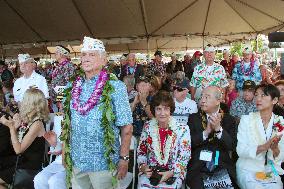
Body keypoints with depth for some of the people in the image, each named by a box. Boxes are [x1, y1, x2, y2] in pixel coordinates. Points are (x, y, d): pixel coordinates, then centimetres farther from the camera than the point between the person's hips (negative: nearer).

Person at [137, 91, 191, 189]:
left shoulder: (182, 130, -6)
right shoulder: (148, 127, 0)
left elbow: (184, 158, -5)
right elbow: (141, 151, 9)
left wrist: (171, 173, -17)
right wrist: (143, 167, -8)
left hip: (174, 173, -1)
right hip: (150, 171, 2)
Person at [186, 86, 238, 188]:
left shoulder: (229, 119, 7)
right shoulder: (193, 118, 8)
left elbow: (233, 146, -3)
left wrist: (218, 128, -16)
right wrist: (206, 131, -14)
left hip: (223, 168, 1)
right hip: (198, 168, -1)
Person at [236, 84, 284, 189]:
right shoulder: (246, 119, -5)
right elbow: (240, 150, -12)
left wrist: (275, 149, -20)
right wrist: (263, 147, -26)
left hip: (271, 172, 3)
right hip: (248, 170, -2)